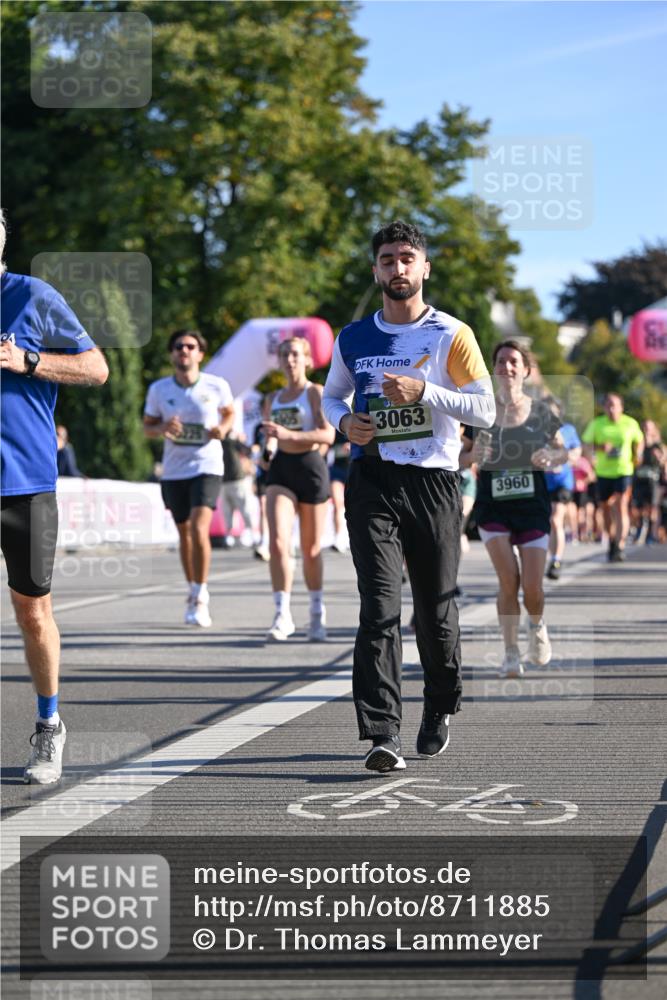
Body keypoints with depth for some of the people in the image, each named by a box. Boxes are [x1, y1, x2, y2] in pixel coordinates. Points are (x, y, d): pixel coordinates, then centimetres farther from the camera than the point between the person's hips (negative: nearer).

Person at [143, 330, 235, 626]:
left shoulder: (217, 386, -5)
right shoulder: (159, 389, -2)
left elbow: (229, 412, 13)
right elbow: (147, 426, 7)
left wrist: (223, 429, -9)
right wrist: (162, 428, -16)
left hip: (207, 467, -3)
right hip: (174, 471, 3)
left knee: (199, 529, -19)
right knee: (184, 533, 13)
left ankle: (200, 599, -9)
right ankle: (193, 592, 32)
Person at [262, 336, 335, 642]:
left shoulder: (315, 393, -2)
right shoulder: (273, 399, 14)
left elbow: (328, 434, -15)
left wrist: (289, 434, -25)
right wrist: (267, 441, 6)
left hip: (310, 467, -3)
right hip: (281, 468, 3)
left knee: (311, 550, 6)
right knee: (278, 542, -16)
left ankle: (317, 612, 26)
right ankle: (282, 615, -17)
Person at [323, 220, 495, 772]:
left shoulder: (451, 334, 1)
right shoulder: (353, 339, 10)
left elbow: (485, 409, -3)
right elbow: (332, 395, 24)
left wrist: (423, 391, -15)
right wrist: (344, 421, 1)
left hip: (433, 480, -1)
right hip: (372, 482, 1)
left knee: (436, 607, 8)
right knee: (380, 606, -13)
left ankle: (440, 708, 33)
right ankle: (382, 734, -19)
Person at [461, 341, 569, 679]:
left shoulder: (540, 412, 1)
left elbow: (562, 451, 11)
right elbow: (462, 456, 8)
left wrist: (549, 457, -11)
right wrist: (474, 455, -15)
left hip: (532, 505, 0)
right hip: (492, 506, 0)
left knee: (532, 588, -4)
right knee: (508, 581, -13)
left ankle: (537, 625, 31)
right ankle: (511, 652, 5)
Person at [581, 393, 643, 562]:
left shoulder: (631, 424, 2)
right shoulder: (596, 424, 1)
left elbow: (639, 442, 18)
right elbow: (586, 444, -4)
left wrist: (637, 455, -1)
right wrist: (600, 447, -24)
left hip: (624, 471, -2)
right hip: (603, 472, 2)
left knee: (621, 507, -15)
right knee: (606, 508, 11)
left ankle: (620, 545, -19)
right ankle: (612, 540, 33)